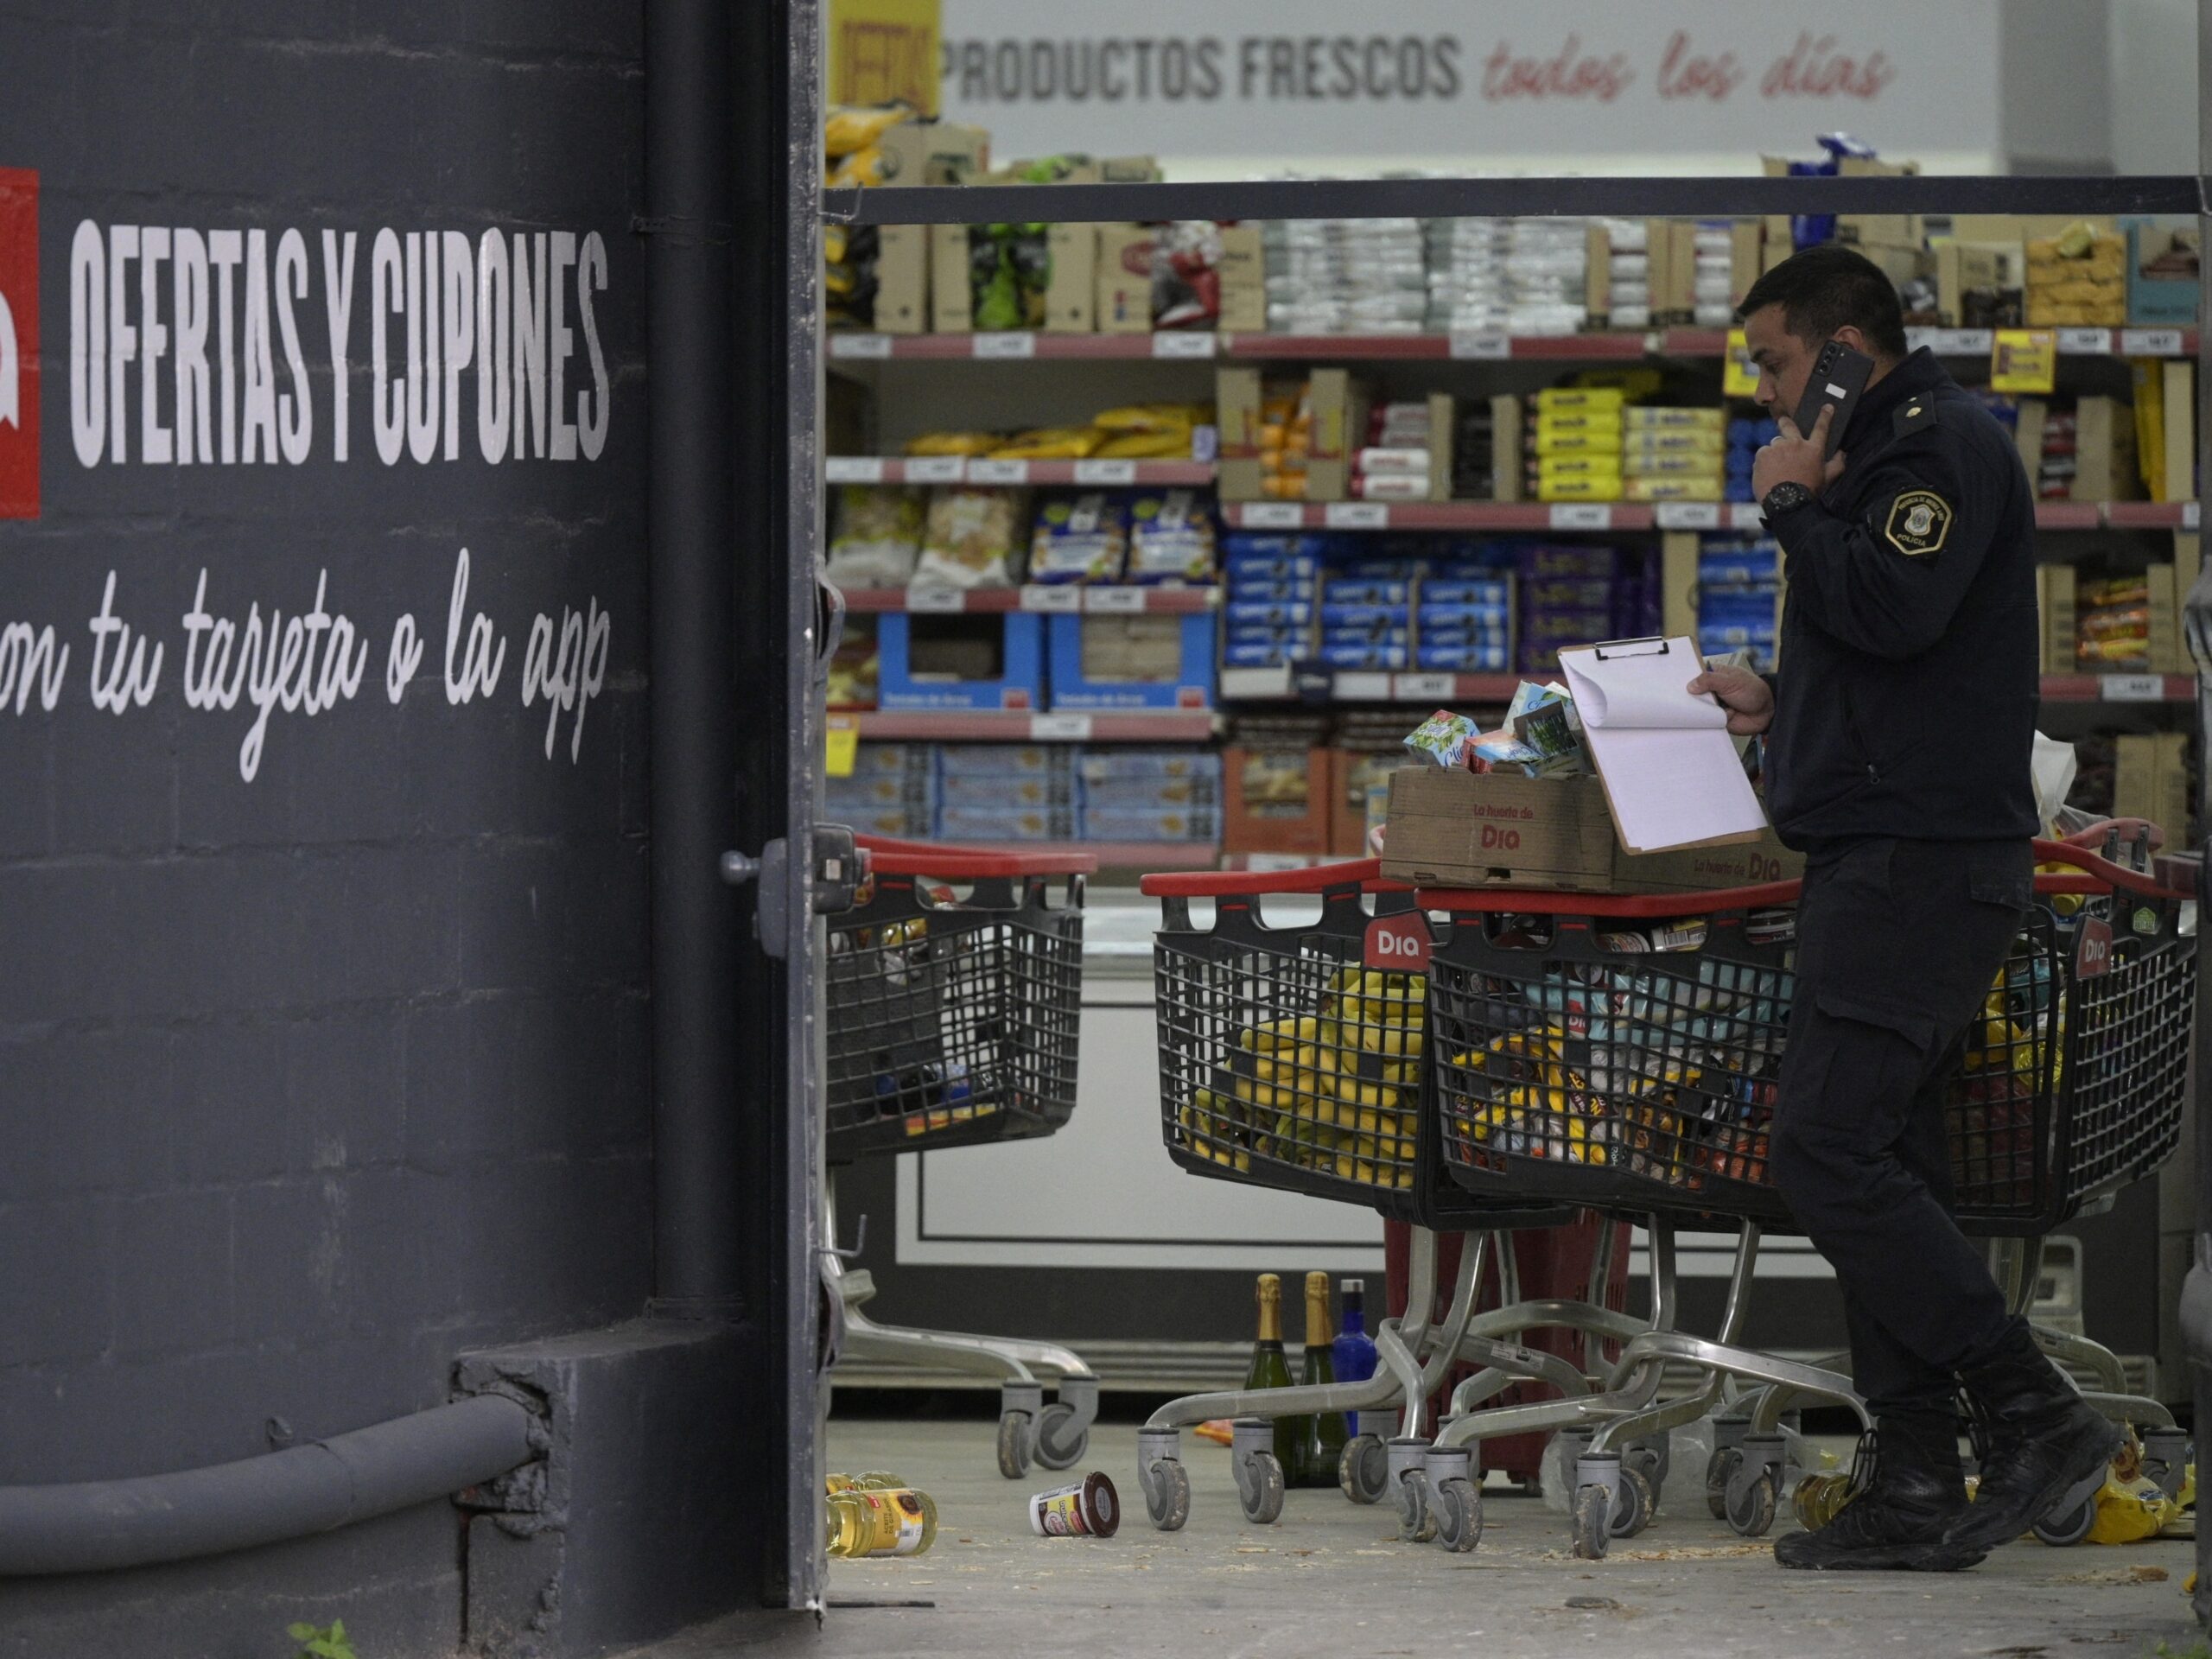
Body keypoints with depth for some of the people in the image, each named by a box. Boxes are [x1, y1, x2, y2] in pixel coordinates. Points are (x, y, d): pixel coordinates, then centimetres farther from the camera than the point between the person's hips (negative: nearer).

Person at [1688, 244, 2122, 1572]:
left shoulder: (1946, 445, -9)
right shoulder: (1887, 456, 23)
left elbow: (1895, 612, -23)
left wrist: (1795, 506, -9)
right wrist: (1776, 702, 20)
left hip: (1923, 860, -11)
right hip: (1881, 862, 11)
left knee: (1833, 1155, -16)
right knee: (1884, 1171, 7)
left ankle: (2039, 1417, -15)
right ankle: (1918, 1489, 7)